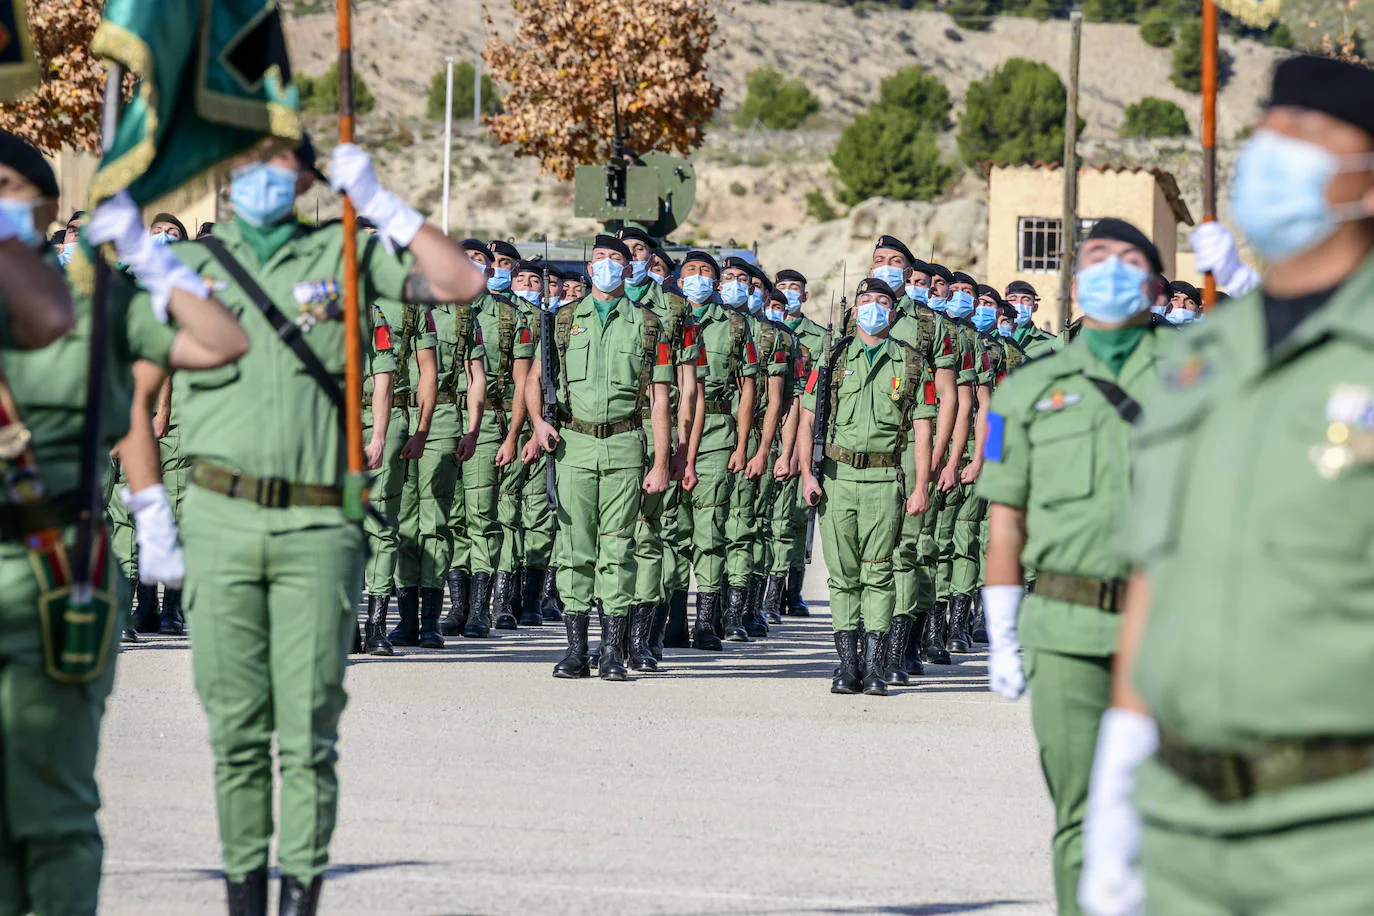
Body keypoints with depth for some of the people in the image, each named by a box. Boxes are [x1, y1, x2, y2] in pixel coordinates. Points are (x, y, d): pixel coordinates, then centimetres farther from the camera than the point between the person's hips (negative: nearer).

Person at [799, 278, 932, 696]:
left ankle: (873, 666, -3)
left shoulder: (910, 363, 8)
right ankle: (847, 664, 7)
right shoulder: (833, 358, 11)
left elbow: (922, 427, 5)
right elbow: (807, 419, 9)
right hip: (836, 475, 1)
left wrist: (921, 487, -3)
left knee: (878, 573, -5)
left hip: (884, 477, -1)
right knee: (843, 574, 2)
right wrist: (807, 473, -3)